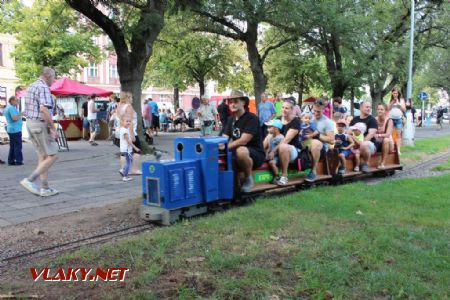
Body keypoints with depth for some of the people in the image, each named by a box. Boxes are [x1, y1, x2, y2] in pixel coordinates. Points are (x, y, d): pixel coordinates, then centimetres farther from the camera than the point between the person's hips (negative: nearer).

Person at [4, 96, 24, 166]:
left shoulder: (7, 108, 17)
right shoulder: (12, 108, -15)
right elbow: (14, 118, -24)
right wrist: (21, 115, -10)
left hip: (10, 129, 10)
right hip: (15, 129, -10)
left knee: (12, 146, 12)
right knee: (18, 146, -5)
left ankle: (11, 161, 14)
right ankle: (18, 161, -4)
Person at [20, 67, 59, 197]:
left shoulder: (32, 87, 16)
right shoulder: (44, 88, -14)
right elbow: (44, 109, -26)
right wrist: (53, 128, -21)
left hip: (30, 123, 10)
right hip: (41, 125, -10)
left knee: (42, 156, 12)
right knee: (52, 156, -3)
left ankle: (45, 188, 13)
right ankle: (29, 180, -9)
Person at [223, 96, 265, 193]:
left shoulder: (251, 118, -12)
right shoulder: (231, 119, 11)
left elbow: (243, 141, -22)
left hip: (256, 154, -7)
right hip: (236, 153, 7)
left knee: (241, 151, -38)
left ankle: (249, 178, -13)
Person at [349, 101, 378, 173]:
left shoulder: (372, 119, 3)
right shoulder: (354, 120, 16)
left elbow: (371, 134, -10)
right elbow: (349, 132, 9)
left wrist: (362, 142, -23)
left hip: (369, 143, -4)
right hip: (355, 143, 4)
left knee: (364, 145, -39)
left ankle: (366, 164, -14)